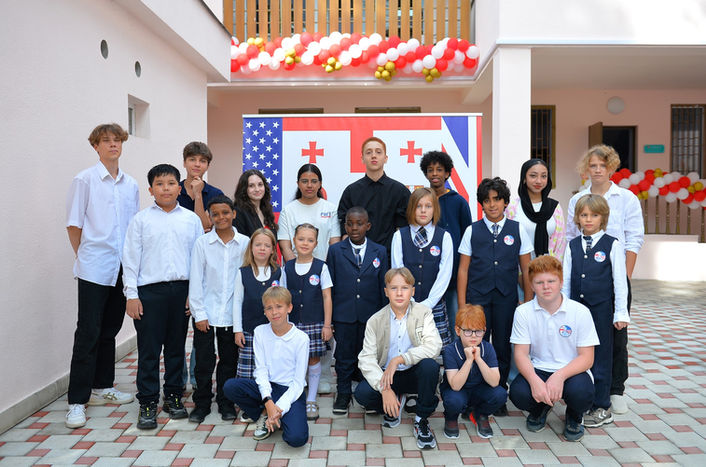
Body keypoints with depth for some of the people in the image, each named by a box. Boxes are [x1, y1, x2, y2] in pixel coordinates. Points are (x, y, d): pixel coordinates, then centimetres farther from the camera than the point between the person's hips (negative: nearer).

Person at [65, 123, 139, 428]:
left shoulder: (131, 184, 11)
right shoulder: (85, 180, -2)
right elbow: (73, 225, -1)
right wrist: (85, 256, 2)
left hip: (122, 268, 5)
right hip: (94, 269, -5)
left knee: (109, 330, 14)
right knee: (88, 333, -4)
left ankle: (102, 388, 27)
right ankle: (77, 401, 4)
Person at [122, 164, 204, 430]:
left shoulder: (191, 219, 6)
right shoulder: (141, 220, 3)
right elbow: (130, 258, 2)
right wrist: (131, 294, -4)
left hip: (181, 290, 2)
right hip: (150, 291, -2)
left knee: (176, 346, 12)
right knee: (149, 348, 2)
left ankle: (173, 396, 26)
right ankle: (148, 403, 14)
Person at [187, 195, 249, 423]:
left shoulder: (244, 243, -1)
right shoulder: (202, 243, -2)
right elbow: (196, 280, -2)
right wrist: (199, 313, -5)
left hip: (232, 314, 1)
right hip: (206, 314, -1)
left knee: (229, 361, 11)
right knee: (204, 361, 6)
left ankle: (226, 403, 27)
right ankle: (201, 403, 24)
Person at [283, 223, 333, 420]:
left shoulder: (321, 267, -2)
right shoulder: (287, 268, 4)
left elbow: (327, 297, -1)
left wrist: (327, 325, -4)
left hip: (315, 323, -1)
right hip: (292, 323, 1)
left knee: (313, 359, 5)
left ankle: (311, 400, 19)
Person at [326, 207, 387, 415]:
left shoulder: (379, 252, 4)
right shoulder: (335, 251, 1)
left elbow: (383, 286, 6)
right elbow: (330, 285, 3)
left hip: (371, 315, 1)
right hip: (344, 314, -1)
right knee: (344, 356, 7)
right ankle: (343, 394, 23)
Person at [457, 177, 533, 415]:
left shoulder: (518, 230, 4)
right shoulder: (472, 231, 3)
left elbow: (526, 269, 7)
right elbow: (463, 269, 3)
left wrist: (528, 303, 5)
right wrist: (462, 304, 0)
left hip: (506, 298, 1)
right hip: (478, 297, -1)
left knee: (503, 348, 7)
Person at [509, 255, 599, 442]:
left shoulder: (580, 312, -8)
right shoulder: (523, 312, -4)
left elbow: (586, 357, -9)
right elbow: (521, 353, -6)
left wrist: (560, 376, -27)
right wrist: (534, 380, -27)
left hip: (571, 371, -1)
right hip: (538, 370, 1)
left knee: (580, 392, -34)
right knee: (518, 393, -29)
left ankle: (574, 416, 8)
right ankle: (541, 407, 12)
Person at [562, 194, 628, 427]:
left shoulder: (612, 245, -4)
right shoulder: (573, 245, 7)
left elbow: (620, 281, -4)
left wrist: (621, 313, -5)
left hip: (601, 309, -4)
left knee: (600, 358, 4)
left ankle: (601, 408, 15)